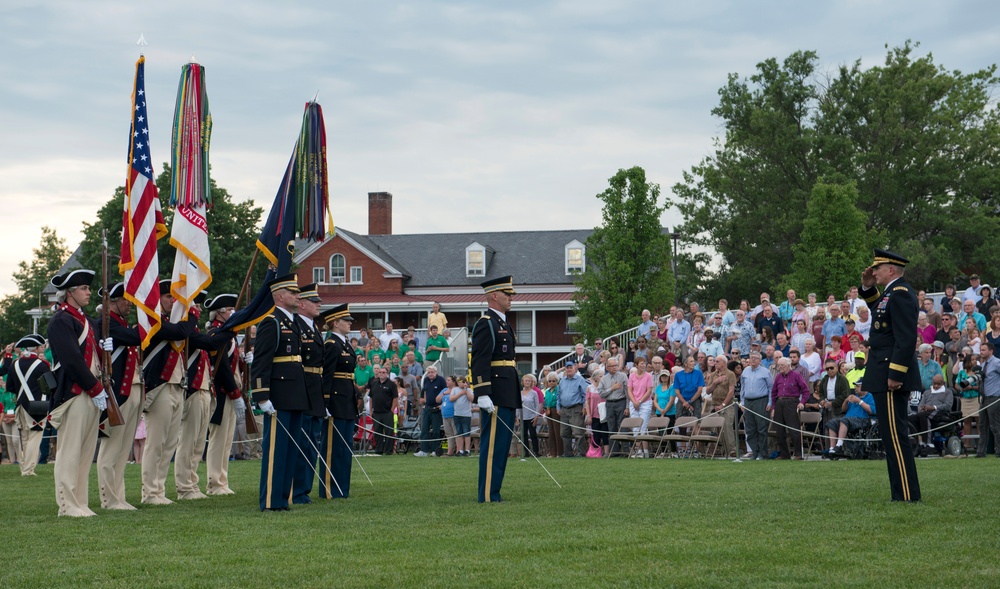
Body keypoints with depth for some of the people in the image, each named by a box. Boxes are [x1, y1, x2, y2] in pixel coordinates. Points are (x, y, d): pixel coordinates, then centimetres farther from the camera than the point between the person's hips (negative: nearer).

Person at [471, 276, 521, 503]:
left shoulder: (504, 324, 21)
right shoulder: (485, 324, -10)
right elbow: (479, 362, -18)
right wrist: (482, 394, -26)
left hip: (507, 397, 10)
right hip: (495, 397, -10)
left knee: (502, 445, 11)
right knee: (492, 445, -8)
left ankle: (493, 492, 16)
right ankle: (488, 495, -6)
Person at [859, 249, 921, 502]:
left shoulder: (900, 294, -16)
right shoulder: (893, 292, 15)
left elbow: (906, 338, -23)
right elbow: (877, 308, 37)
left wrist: (895, 374, -26)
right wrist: (868, 287, 20)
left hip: (891, 377, -11)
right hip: (886, 375, 11)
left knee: (894, 436, -9)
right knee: (892, 436, 13)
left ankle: (907, 496, -7)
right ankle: (903, 494, 17)